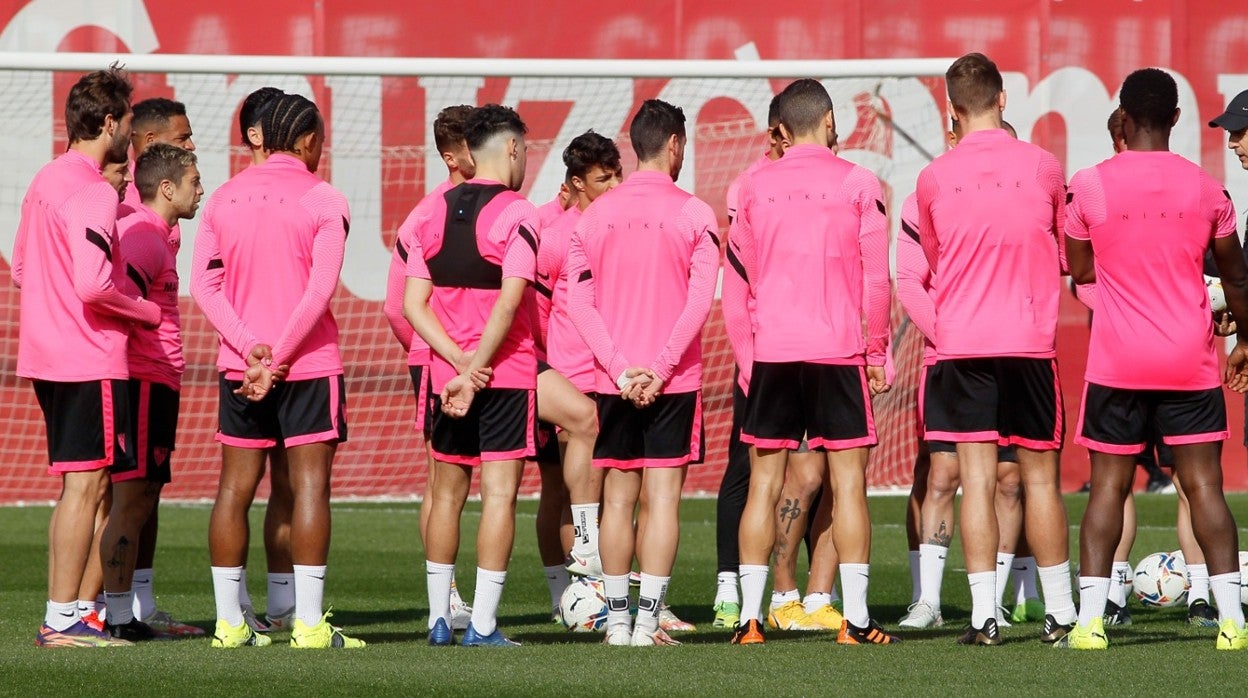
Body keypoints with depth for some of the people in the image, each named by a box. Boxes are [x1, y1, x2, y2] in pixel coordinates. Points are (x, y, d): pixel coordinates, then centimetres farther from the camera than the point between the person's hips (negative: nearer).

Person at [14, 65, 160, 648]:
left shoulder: (45, 181, 13)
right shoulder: (93, 193, -16)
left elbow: (20, 270, 21)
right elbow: (93, 284, -25)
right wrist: (147, 311, -10)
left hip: (46, 354, 10)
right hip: (90, 359, -10)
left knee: (77, 485, 14)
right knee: (86, 484, -6)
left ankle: (63, 614, 16)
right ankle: (63, 619, -7)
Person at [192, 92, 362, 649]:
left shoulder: (225, 197, 9)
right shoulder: (322, 200, -5)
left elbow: (204, 283, 2)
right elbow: (320, 289, -13)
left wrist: (250, 346, -6)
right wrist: (279, 357, -11)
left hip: (239, 366, 4)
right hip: (309, 363, -4)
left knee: (235, 488, 7)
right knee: (309, 485, -3)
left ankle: (229, 623, 7)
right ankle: (308, 624, -8)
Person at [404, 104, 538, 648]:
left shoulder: (434, 214, 7)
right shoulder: (516, 215, -9)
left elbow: (413, 305, 2)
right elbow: (508, 301, -19)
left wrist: (459, 362, -5)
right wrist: (476, 371, -16)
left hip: (447, 376, 5)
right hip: (507, 373, -5)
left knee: (447, 493, 13)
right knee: (498, 493, -3)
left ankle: (439, 618, 16)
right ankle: (482, 624, -8)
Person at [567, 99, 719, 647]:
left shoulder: (595, 215, 6)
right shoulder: (692, 213, -3)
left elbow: (579, 303, -1)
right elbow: (700, 300, -12)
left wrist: (620, 369, -6)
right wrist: (660, 367, -12)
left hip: (614, 379, 3)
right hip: (674, 378, -3)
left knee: (618, 499, 9)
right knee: (661, 499, -3)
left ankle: (617, 619, 9)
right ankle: (648, 621, -8)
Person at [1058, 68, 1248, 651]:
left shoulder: (1089, 186, -4)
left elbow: (1080, 270, 8)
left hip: (1116, 362, -1)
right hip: (1190, 362, 1)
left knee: (1108, 486, 4)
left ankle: (1090, 619, -3)